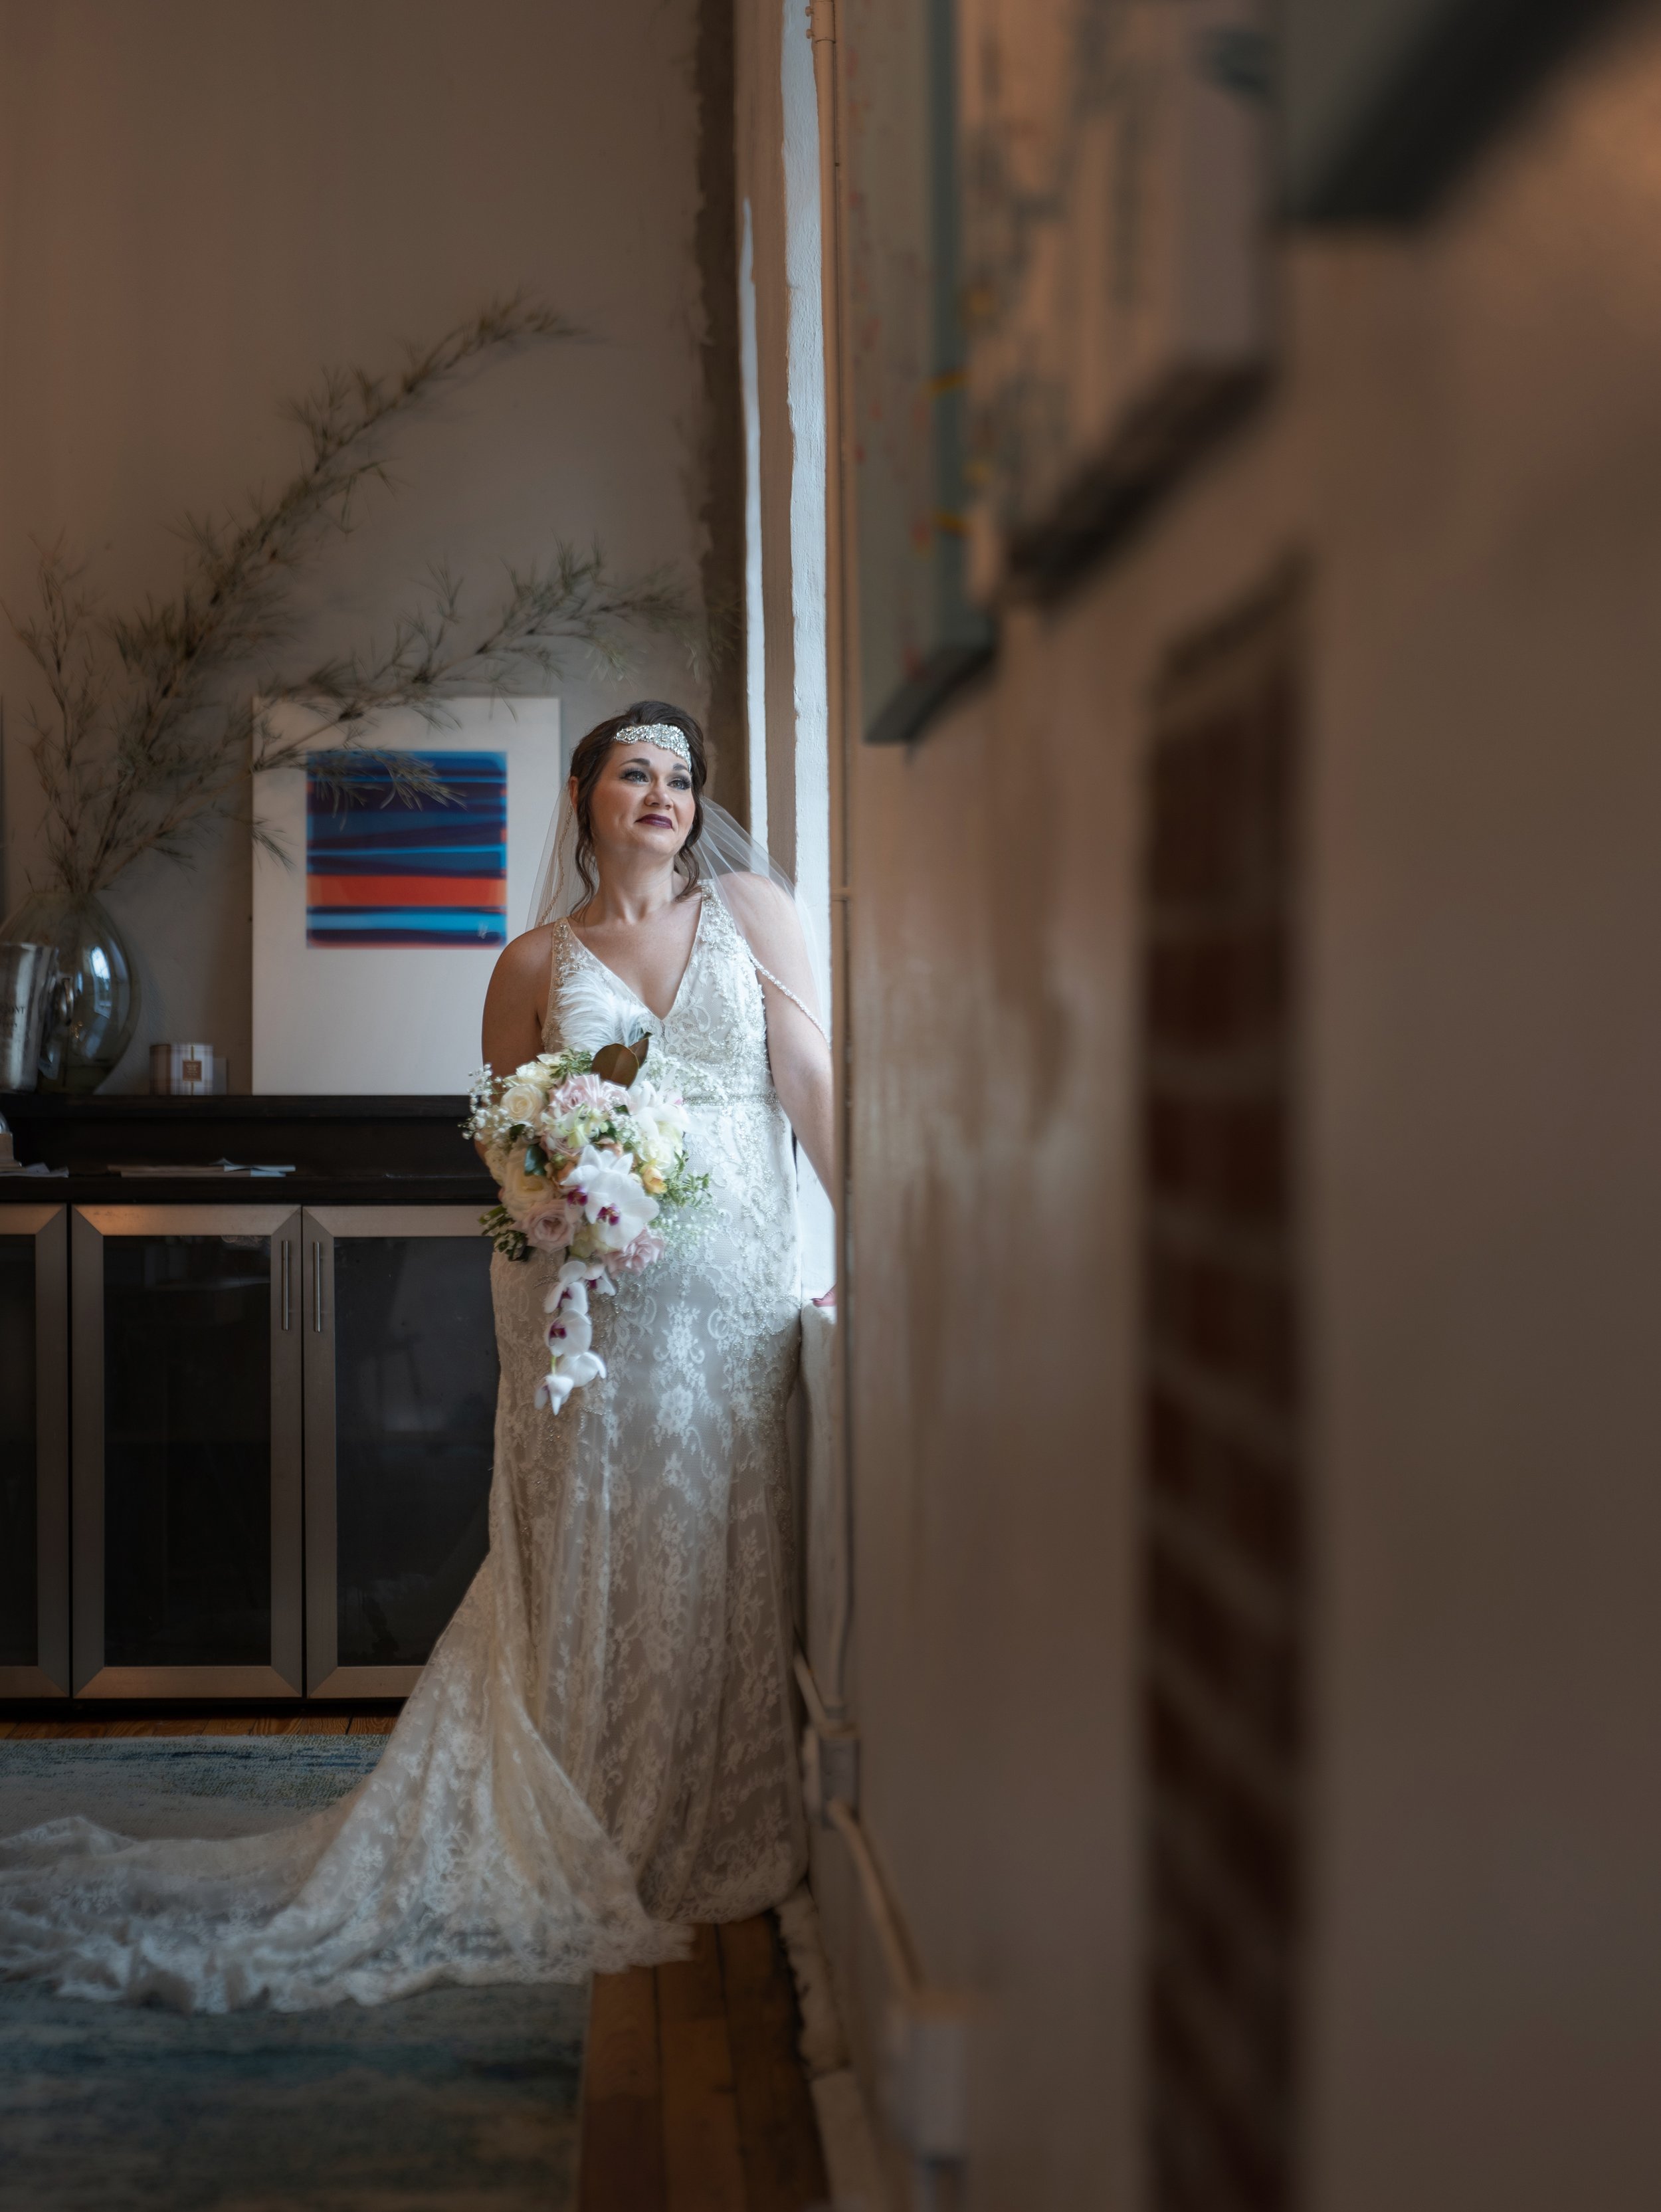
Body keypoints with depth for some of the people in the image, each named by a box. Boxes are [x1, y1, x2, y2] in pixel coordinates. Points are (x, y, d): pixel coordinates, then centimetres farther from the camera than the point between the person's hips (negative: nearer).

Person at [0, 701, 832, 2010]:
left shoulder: (749, 907, 10)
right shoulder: (535, 963, 10)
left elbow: (813, 1080, 4)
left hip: (732, 1297, 1)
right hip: (591, 1300, 0)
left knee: (715, 1568, 2)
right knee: (589, 1576, 0)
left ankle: (712, 1849, 14)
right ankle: (599, 1848, 9)